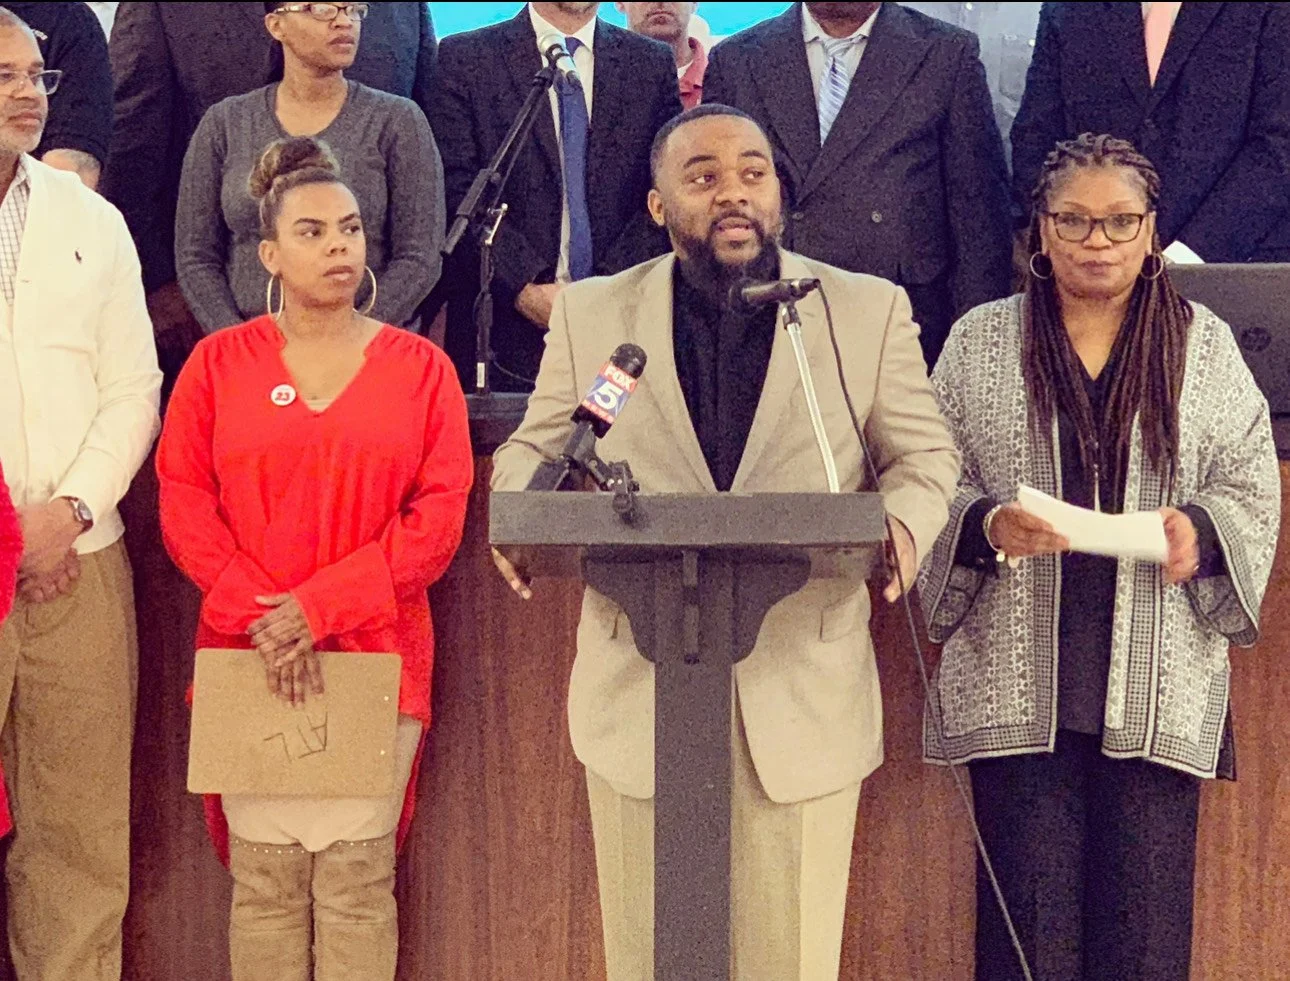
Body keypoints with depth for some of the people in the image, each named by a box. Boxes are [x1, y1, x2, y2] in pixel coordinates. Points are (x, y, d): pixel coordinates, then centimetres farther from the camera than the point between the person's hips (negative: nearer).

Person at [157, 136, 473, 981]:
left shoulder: (420, 367, 5)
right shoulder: (219, 363, 7)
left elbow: (440, 515, -2)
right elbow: (184, 505, 1)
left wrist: (318, 606, -12)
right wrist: (259, 618, -12)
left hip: (376, 653, 0)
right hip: (248, 656, 1)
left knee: (359, 878, -1)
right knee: (263, 876, 1)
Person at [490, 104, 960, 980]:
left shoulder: (871, 311, 4)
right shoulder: (591, 315, 6)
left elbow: (924, 454, 8)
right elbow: (531, 450, 14)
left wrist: (902, 521, -15)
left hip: (804, 690, -1)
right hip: (640, 691, 1)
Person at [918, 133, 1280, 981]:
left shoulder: (1205, 345, 11)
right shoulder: (978, 343, 9)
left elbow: (1252, 487, 9)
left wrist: (1201, 530, -12)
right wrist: (986, 524, -13)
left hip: (1160, 688, 1)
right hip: (1018, 686, 0)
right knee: (1027, 912, 0)